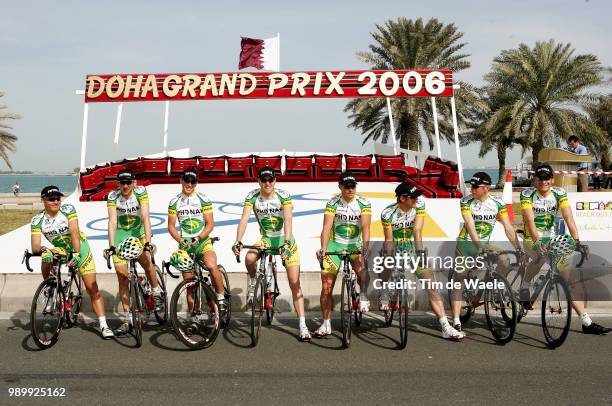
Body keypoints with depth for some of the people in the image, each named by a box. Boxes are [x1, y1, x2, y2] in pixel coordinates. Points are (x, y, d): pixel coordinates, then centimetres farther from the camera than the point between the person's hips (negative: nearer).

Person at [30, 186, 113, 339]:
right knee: (46, 257, -33)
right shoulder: (38, 220, -16)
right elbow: (35, 247, -24)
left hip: (80, 248, -2)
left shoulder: (68, 210, -20)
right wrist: (43, 249, -46)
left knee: (92, 288, -9)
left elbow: (74, 232, -30)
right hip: (59, 250, 2)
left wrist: (76, 253, -42)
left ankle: (103, 325, -6)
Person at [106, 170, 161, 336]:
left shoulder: (141, 192, -19)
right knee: (122, 276, -5)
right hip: (121, 234, 1)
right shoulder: (113, 196, -16)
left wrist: (148, 241, -41)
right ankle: (126, 320, -1)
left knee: (145, 260, -28)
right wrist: (111, 246, -38)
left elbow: (145, 217, -29)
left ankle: (157, 293, -2)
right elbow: (112, 221, -26)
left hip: (138, 231, 0)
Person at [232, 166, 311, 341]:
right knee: (249, 258, -31)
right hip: (266, 240, 2)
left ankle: (302, 325, -1)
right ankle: (253, 283, 2)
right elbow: (244, 219, -20)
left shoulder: (283, 196, -18)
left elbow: (288, 220, -29)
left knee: (295, 283, -6)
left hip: (286, 240, -2)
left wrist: (286, 243, -43)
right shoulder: (252, 196, -11)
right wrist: (237, 242, -35)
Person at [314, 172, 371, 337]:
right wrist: (323, 249, -33)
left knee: (362, 268, -34)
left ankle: (363, 297, -8)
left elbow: (365, 226, -20)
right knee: (326, 287, -1)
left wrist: (365, 246, -36)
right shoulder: (333, 203, -10)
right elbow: (326, 227, -19)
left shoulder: (364, 204, -9)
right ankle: (326, 325, 12)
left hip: (355, 246, 0)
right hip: (335, 245, 1)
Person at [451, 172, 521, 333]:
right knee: (458, 280, -7)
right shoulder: (466, 202, -15)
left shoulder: (497, 204, -9)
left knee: (505, 263, -21)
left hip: (485, 244, 2)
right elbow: (470, 226, -25)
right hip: (466, 243, -2)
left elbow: (508, 227, -11)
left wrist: (518, 248, -20)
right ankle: (456, 321, -8)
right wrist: (478, 245, -38)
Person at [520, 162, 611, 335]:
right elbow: (530, 220, -24)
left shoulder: (559, 193, -3)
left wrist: (576, 240, -26)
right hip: (532, 241, -4)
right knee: (541, 256, -38)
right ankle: (524, 286, -11)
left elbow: (568, 217, -14)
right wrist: (537, 241, -38)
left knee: (571, 277, -2)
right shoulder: (527, 194, -12)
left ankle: (587, 322, 1)